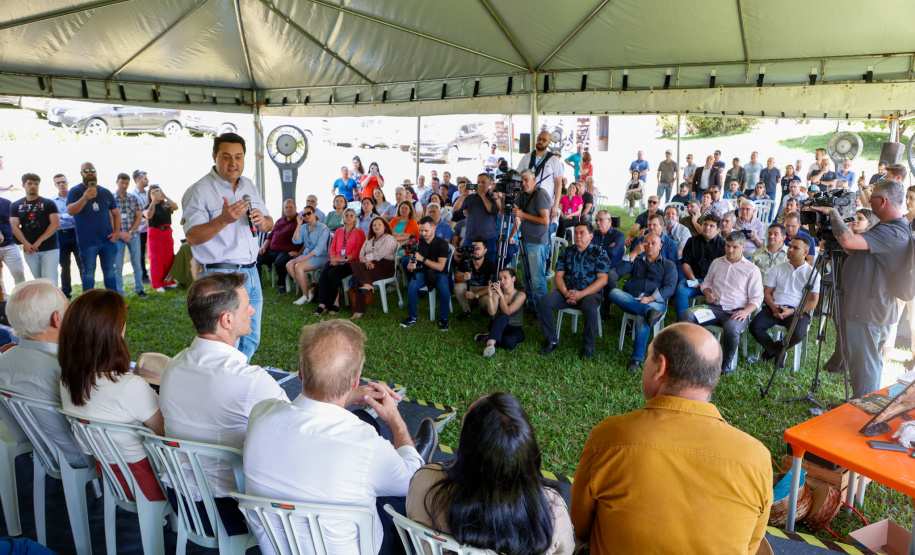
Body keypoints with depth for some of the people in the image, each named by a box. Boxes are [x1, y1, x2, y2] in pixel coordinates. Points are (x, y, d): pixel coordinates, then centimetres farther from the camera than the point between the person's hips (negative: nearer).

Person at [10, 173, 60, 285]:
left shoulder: (48, 203, 3)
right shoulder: (15, 206, 11)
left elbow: (55, 224, -5)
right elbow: (15, 227, 4)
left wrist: (39, 241, -12)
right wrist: (26, 244, -11)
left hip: (49, 249, -3)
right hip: (29, 251, 3)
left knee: (50, 282, -11)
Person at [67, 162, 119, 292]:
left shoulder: (105, 192, 11)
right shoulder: (75, 192, -1)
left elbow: (116, 213, 15)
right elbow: (70, 211, -18)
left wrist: (116, 232, 1)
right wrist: (85, 198, -34)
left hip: (107, 240, 3)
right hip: (87, 241, -3)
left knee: (109, 271, 9)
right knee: (88, 272, 3)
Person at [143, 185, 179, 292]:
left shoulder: (166, 205, 9)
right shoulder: (148, 206, 1)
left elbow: (175, 207, -11)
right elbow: (149, 215, -19)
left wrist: (165, 197, -22)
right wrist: (153, 201, -27)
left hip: (167, 233, 3)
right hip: (154, 233, -3)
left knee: (169, 258, 5)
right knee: (156, 259, -3)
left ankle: (168, 280, 17)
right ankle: (156, 284, 2)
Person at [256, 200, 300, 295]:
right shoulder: (279, 221, 26)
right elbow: (270, 235, 30)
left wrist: (299, 253, -19)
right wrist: (264, 247, 13)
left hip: (287, 251, -7)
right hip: (271, 250, 7)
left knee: (279, 262, -37)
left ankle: (281, 285, -10)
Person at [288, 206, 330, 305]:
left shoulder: (323, 229, -9)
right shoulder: (304, 227, 11)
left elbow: (319, 249, -17)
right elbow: (296, 241, 0)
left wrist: (304, 258, -22)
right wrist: (298, 225, -6)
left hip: (320, 257, -7)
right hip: (306, 254, 7)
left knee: (298, 267, -28)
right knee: (289, 265, -17)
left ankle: (306, 296, -14)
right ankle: (308, 289, -8)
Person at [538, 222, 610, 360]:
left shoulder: (599, 253, 2)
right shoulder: (566, 252, 14)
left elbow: (603, 280, -7)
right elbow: (559, 275, 9)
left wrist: (581, 294, -18)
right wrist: (566, 293, -12)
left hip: (590, 293, -4)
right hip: (567, 292, 4)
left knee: (589, 307, -38)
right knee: (544, 301, -21)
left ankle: (588, 346, -14)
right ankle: (551, 341, -6)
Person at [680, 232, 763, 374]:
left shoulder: (751, 269, 6)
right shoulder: (716, 263, 19)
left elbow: (757, 298, 3)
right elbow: (706, 283, 30)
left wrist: (746, 311, -17)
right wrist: (708, 293, 5)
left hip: (736, 312, -4)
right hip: (714, 308, 4)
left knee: (731, 327, -39)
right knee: (686, 315, -25)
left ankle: (729, 361, -12)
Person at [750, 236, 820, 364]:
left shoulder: (812, 273, 9)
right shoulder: (777, 269, 16)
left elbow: (813, 301, 2)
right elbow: (767, 292, 11)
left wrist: (792, 311, -14)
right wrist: (774, 307, -11)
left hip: (798, 311, -2)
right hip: (774, 308, 2)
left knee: (798, 334, -33)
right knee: (754, 326, -26)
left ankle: (772, 349, -2)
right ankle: (778, 353, -3)